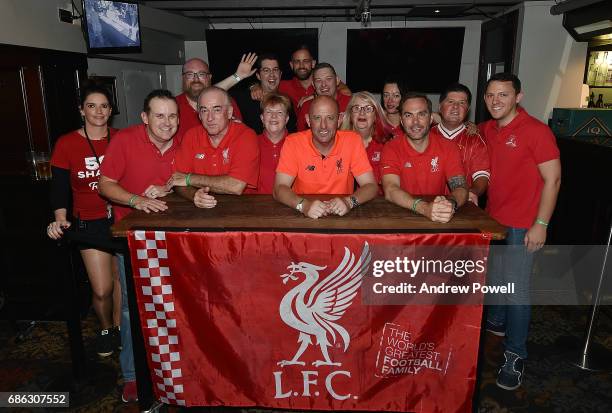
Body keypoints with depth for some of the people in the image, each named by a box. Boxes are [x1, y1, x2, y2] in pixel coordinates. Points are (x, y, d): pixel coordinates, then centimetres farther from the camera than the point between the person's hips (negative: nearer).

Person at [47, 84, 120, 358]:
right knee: (102, 289, -1)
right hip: (89, 222, -1)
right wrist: (60, 219, -19)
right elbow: (59, 188, -5)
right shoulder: (66, 144, -4)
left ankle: (119, 326, 35)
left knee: (122, 277, 10)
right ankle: (106, 329, 29)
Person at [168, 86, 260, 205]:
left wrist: (190, 178, -12)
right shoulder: (191, 136, 3)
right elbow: (177, 182, 2)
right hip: (201, 208, 3)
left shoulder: (246, 136, -11)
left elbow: (237, 186, -21)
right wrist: (194, 195, -21)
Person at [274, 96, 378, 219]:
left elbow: (371, 186, -8)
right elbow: (279, 189, -13)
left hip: (341, 218, 1)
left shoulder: (353, 140, -6)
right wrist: (303, 205, -31)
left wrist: (349, 202, -27)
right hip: (304, 217, -1)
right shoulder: (293, 142, -8)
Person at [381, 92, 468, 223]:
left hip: (438, 222, 2)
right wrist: (424, 207, -33)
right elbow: (390, 190, -17)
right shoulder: (391, 148, -4)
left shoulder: (448, 148, 1)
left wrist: (451, 204, -29)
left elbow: (460, 188, -6)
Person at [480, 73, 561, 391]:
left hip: (521, 226, -6)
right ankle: (495, 322, 42)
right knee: (493, 277, 20)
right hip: (492, 218, 6)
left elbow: (553, 179, -13)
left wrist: (541, 224, -15)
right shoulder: (486, 130, 6)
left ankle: (515, 355, 12)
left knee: (516, 289, -2)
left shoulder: (536, 131, -13)